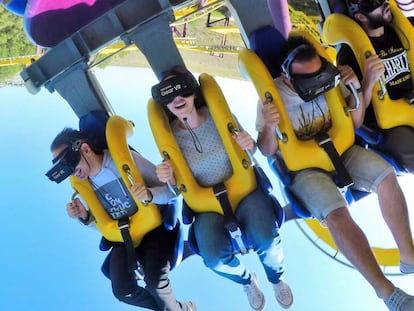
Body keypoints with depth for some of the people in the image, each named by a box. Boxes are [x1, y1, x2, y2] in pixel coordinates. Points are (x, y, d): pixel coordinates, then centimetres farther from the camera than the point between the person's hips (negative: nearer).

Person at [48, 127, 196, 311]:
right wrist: (85, 217, -11)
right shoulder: (83, 185, -1)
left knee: (154, 281, -28)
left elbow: (171, 189, -16)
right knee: (123, 291, -16)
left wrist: (150, 195, -37)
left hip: (155, 227, -5)